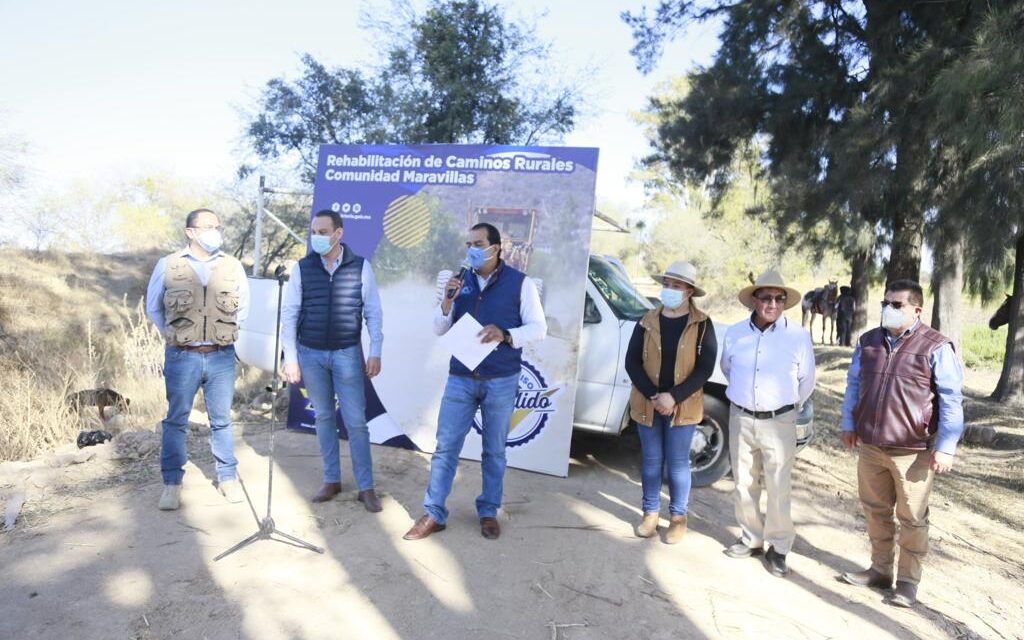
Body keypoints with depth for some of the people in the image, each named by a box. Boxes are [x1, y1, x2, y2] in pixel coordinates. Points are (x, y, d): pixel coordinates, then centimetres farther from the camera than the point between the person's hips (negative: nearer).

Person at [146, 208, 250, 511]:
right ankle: (172, 483, 20)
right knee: (176, 420, 8)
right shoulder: (168, 265, -1)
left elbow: (243, 307, 14)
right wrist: (174, 335, 8)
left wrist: (224, 333, 10)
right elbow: (153, 308, 10)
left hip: (221, 357, 1)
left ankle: (228, 477, 22)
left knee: (221, 420, 10)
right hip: (182, 357, -1)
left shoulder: (233, 266, 2)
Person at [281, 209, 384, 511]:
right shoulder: (302, 268, -1)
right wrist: (290, 358, -2)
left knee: (356, 421, -1)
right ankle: (331, 479, 26)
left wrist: (375, 353, -5)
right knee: (323, 417, 12)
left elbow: (373, 312, -1)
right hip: (311, 353, 2)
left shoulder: (360, 266, -4)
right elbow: (289, 314, 1)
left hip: (347, 353, -2)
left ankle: (366, 487, 9)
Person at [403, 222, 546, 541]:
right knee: (446, 447, 3)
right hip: (460, 378, 2)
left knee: (494, 451, 11)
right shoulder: (461, 282, 5)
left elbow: (539, 328, -6)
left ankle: (488, 512, 26)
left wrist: (505, 335, -23)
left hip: (501, 381, -2)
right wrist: (447, 301, -13)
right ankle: (434, 514, 14)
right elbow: (440, 330, 6)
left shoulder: (520, 283, -4)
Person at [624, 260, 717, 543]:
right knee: (651, 460, 12)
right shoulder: (647, 321, 1)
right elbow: (632, 362, -2)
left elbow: (705, 368, -9)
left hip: (683, 407, -2)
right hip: (648, 404, 2)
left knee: (678, 462, 8)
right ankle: (650, 512, 28)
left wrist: (674, 397, -18)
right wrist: (652, 396, -14)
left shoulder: (702, 324, -5)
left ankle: (678, 517, 25)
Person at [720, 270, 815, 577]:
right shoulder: (735, 333, -1)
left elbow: (806, 380, 6)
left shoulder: (798, 336, -8)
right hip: (741, 419, 3)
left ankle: (778, 547, 17)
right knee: (744, 485, 12)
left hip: (779, 422, -3)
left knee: (778, 489, 2)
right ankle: (751, 538, 28)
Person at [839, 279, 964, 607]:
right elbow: (854, 384, 16)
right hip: (870, 446, 5)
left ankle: (908, 581, 22)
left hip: (913, 451, -5)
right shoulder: (868, 341, 6)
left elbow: (951, 399, -10)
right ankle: (880, 569, 31)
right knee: (876, 511, 16)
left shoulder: (936, 347, -10)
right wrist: (848, 424, 14)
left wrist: (946, 447, -13)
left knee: (912, 519, 7)